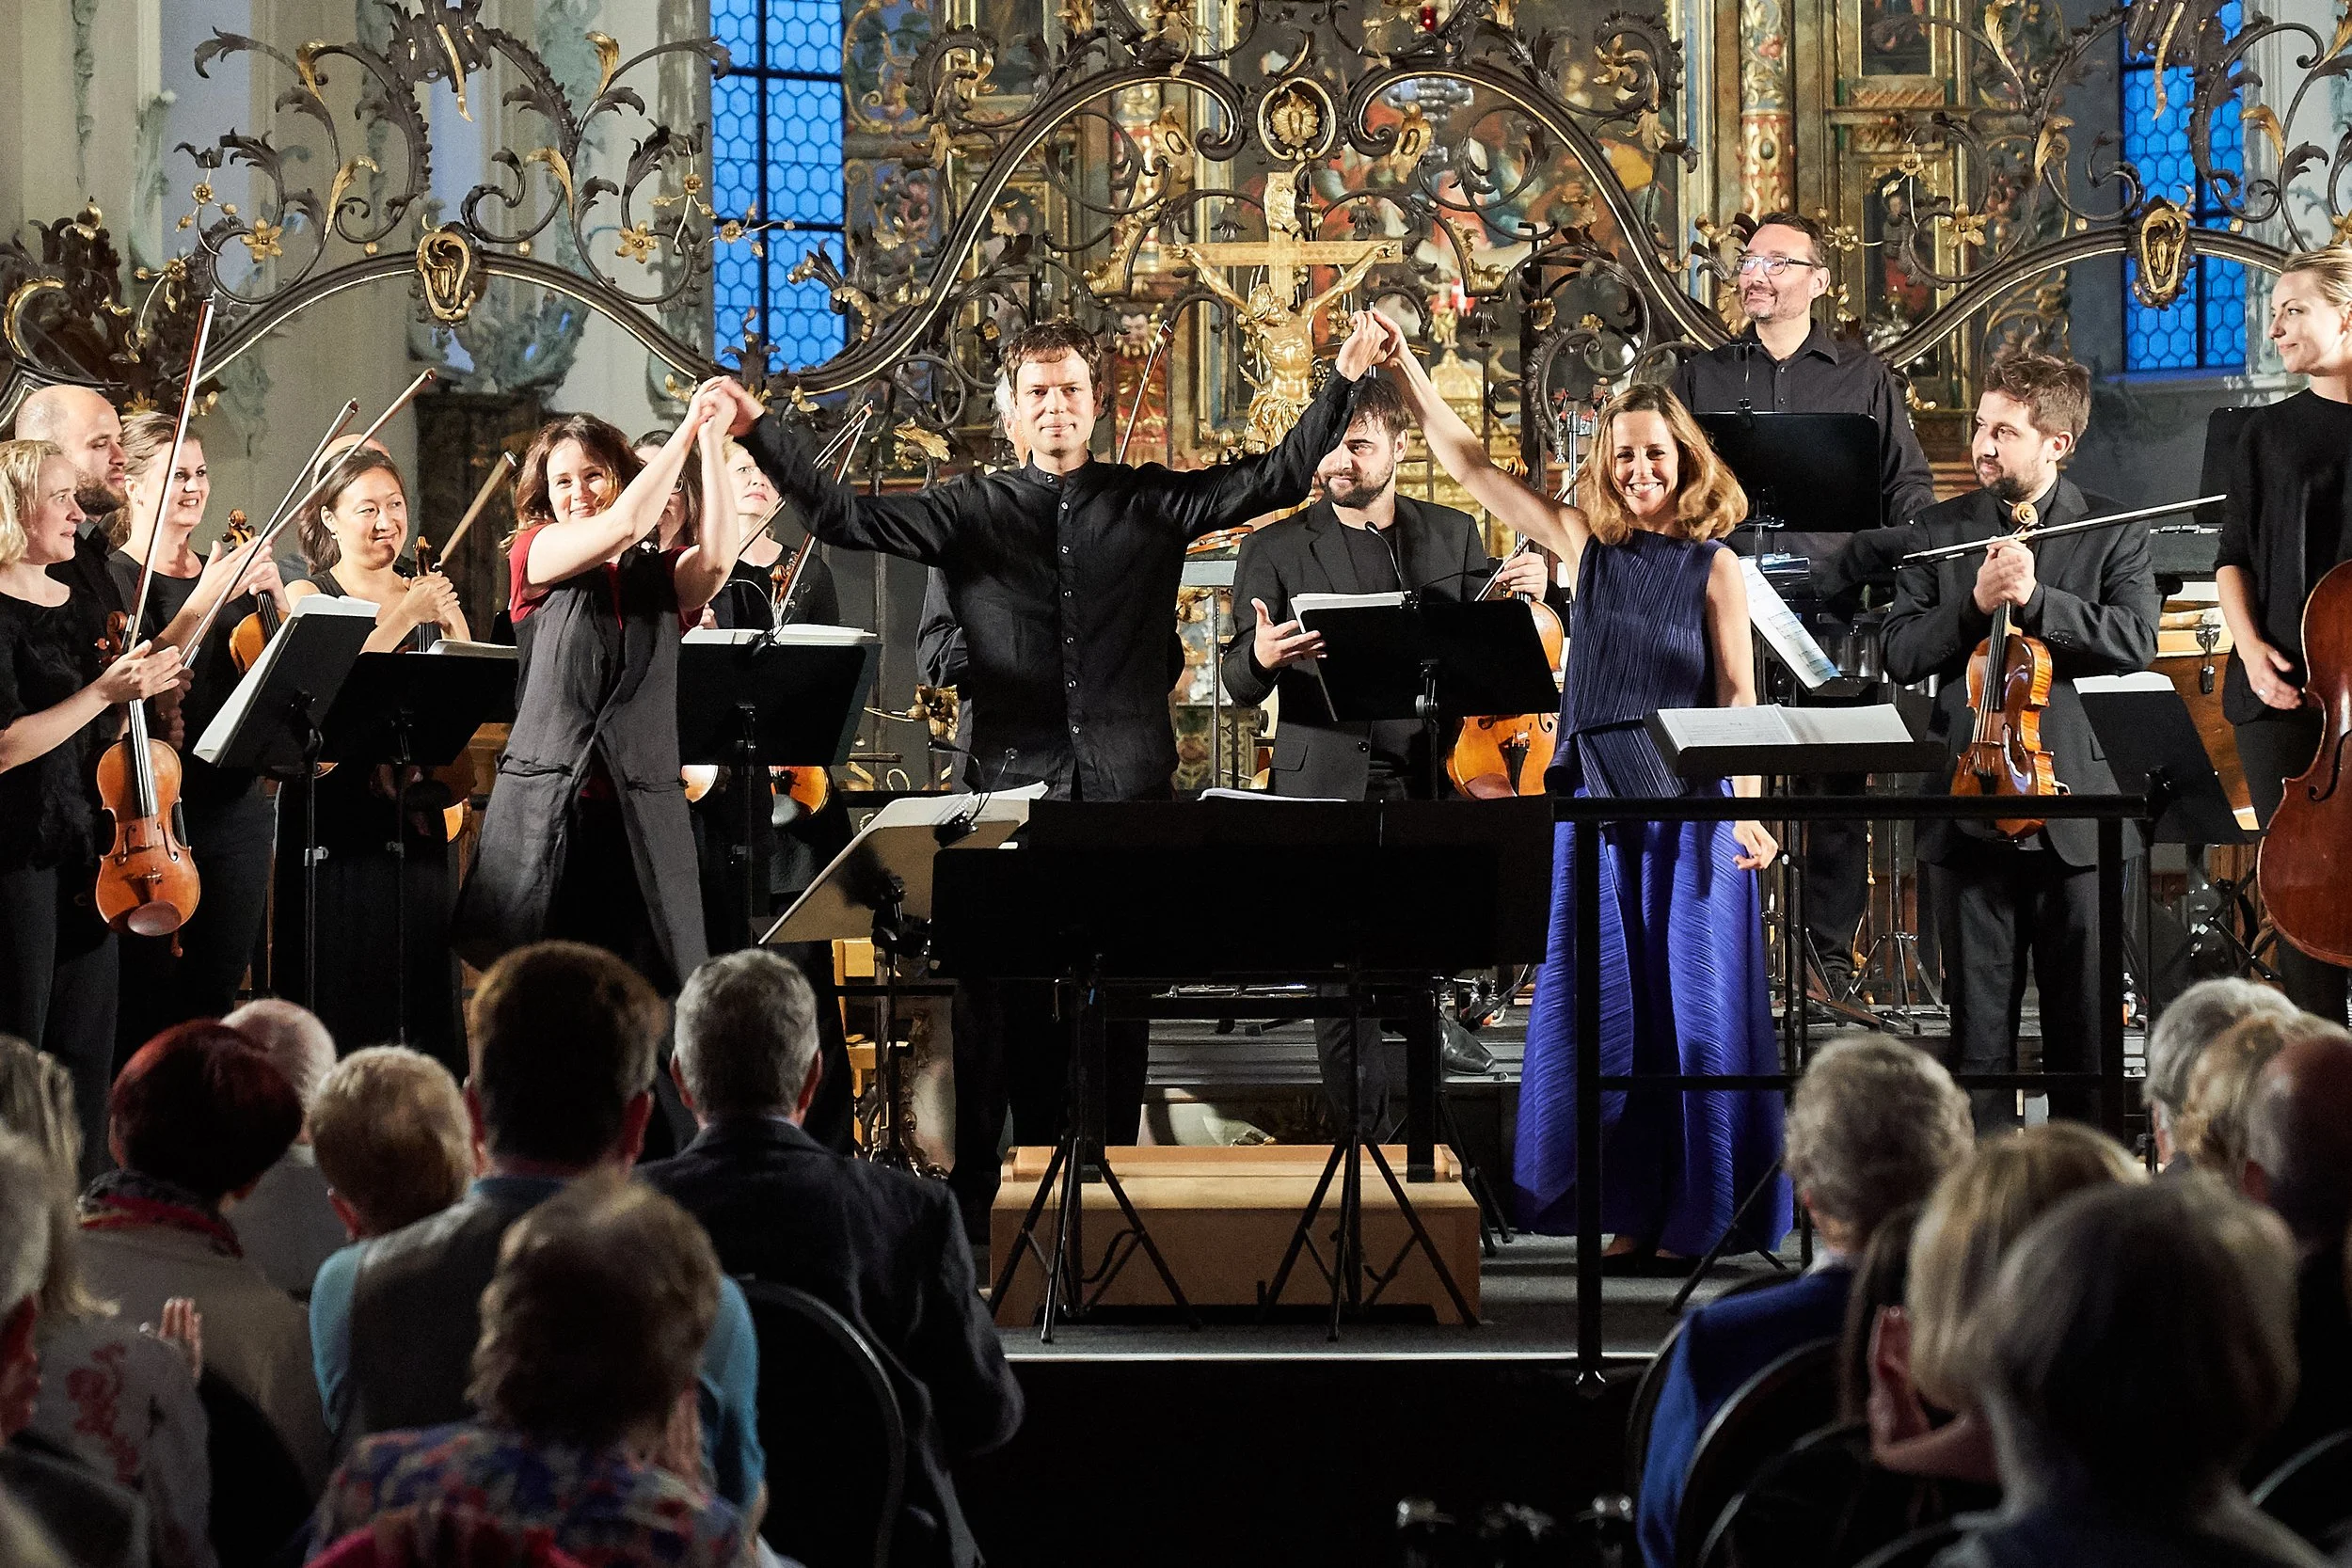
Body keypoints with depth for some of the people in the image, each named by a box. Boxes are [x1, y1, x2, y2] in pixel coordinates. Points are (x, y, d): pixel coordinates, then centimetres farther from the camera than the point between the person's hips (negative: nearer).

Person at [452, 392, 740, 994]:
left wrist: (710, 444, -11)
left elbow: (717, 556, -8)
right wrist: (686, 429, -5)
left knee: (645, 996, -4)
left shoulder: (661, 578, 14)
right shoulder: (533, 555, 7)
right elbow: (622, 525, -9)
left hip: (644, 818, 2)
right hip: (545, 808, -2)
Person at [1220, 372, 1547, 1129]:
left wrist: (1522, 597, -7)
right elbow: (1239, 684, 1)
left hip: (1432, 783, 2)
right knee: (1344, 975, -3)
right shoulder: (1275, 550, 5)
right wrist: (1261, 658, -23)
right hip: (1329, 791, -2)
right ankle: (1362, 1136, 3)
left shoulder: (1453, 535, 13)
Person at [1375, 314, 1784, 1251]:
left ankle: (1694, 1215, 6)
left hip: (1687, 806, -3)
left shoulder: (1714, 566, -2)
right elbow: (1469, 465, 6)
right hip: (1595, 804, 4)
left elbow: (1738, 699, -4)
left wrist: (1749, 808, -15)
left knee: (1688, 1004, -1)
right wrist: (1408, 370, 0)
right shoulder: (1587, 544, 6)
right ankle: (1631, 1209, 12)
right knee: (1604, 1005, 5)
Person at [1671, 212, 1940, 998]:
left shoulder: (1863, 378, 11)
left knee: (1834, 787, 0)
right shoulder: (1700, 377, 14)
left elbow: (1907, 484, 11)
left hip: (1831, 611, -1)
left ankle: (1830, 949, 7)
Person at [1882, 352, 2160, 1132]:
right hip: (1971, 805, 2)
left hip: (2076, 809, -2)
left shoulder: (2116, 533, 3)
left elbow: (2135, 641, -12)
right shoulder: (1943, 529, 8)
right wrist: (1975, 604, -14)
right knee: (1979, 1020, 6)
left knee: (2084, 1022, 5)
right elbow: (1901, 654, 1)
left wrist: (2034, 599, -20)